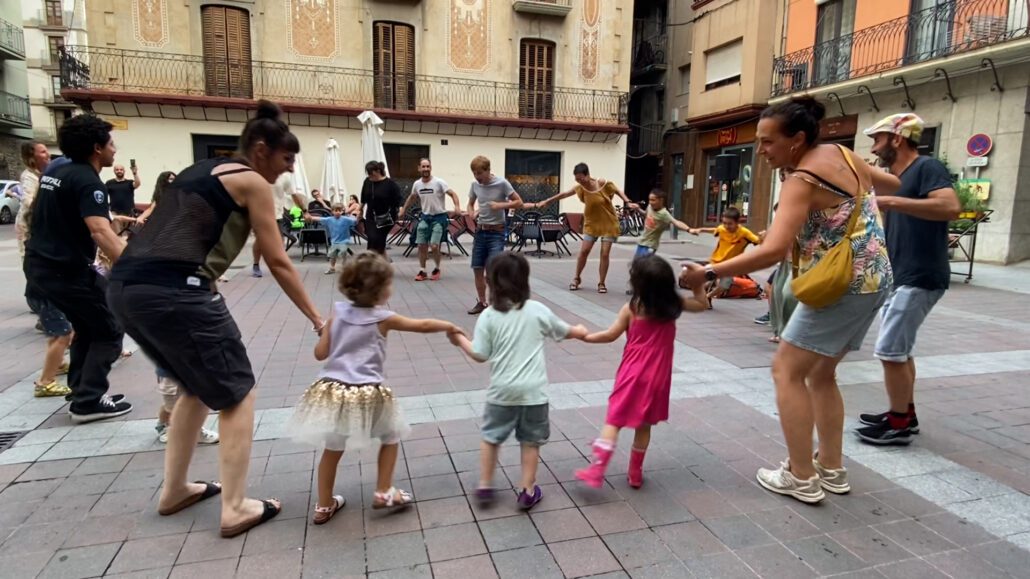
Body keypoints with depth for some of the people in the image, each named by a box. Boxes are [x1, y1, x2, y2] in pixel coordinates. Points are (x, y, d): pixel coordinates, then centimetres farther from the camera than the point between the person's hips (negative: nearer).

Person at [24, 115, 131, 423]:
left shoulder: (54, 172, 11)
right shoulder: (87, 181, -19)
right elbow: (100, 232, -35)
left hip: (40, 266, 10)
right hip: (67, 271, -9)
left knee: (87, 328, 21)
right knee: (109, 330, 1)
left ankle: (81, 393, 27)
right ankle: (89, 401, 1)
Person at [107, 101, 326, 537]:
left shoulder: (200, 171, 24)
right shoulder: (252, 183, 0)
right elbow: (278, 263, -1)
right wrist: (316, 318, 5)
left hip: (125, 285, 9)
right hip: (173, 290, -9)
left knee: (199, 386, 24)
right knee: (237, 394, 5)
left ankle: (174, 490, 33)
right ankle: (235, 509, 8)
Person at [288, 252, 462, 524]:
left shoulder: (338, 312, 2)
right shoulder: (383, 318, -7)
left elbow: (320, 353, 4)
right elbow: (423, 326, 5)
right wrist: (449, 326, 20)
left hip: (332, 391, 5)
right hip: (367, 394, -4)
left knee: (332, 449, 18)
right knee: (391, 436, 19)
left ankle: (324, 506, 29)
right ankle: (383, 492, 22)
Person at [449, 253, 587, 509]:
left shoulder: (488, 316, -8)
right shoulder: (538, 310, -1)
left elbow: (480, 355, -6)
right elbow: (563, 331, 16)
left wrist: (460, 339, 12)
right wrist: (579, 332, 39)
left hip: (502, 390, -1)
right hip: (533, 390, 1)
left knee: (490, 437, 19)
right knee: (531, 441, 15)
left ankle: (484, 486, 25)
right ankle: (528, 491, 23)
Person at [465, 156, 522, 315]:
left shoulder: (502, 183, -11)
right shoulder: (475, 184, 3)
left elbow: (519, 202, -6)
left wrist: (501, 205, -21)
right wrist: (472, 214, -5)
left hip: (496, 232, -5)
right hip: (480, 231, 5)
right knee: (477, 269, 6)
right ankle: (481, 302, 21)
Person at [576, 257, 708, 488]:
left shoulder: (632, 308, -10)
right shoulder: (674, 304, -3)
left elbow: (610, 335, -2)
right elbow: (702, 304, 13)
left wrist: (585, 336, 11)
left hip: (633, 374, -3)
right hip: (657, 376, 3)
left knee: (614, 420, 1)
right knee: (644, 425, 14)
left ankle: (597, 469, -6)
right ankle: (635, 473, 25)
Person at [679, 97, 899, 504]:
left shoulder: (802, 182, -19)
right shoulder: (843, 154, 7)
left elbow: (772, 252, -32)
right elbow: (894, 185, 25)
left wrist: (710, 273, -30)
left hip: (842, 285, -10)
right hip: (872, 281, 10)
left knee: (787, 370, -2)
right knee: (820, 374, 17)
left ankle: (802, 478, 2)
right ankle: (832, 469, 24)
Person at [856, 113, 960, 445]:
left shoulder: (927, 167, -11)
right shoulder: (894, 178, 17)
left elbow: (951, 207, -29)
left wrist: (891, 202, -31)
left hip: (919, 278, -10)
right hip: (899, 277, 10)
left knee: (890, 350, -8)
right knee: (899, 348, 15)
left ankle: (899, 425, 3)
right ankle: (905, 414, 26)